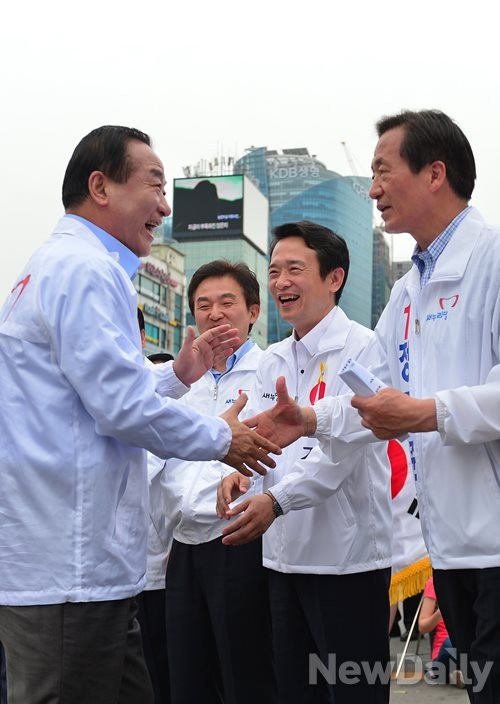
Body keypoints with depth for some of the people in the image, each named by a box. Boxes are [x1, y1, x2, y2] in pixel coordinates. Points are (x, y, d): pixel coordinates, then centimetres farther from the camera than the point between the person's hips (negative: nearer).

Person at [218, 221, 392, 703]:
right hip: (285, 554, 7)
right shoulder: (272, 361, 15)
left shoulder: (362, 348, -9)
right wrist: (237, 473, -17)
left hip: (347, 555, -7)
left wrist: (277, 499, -30)